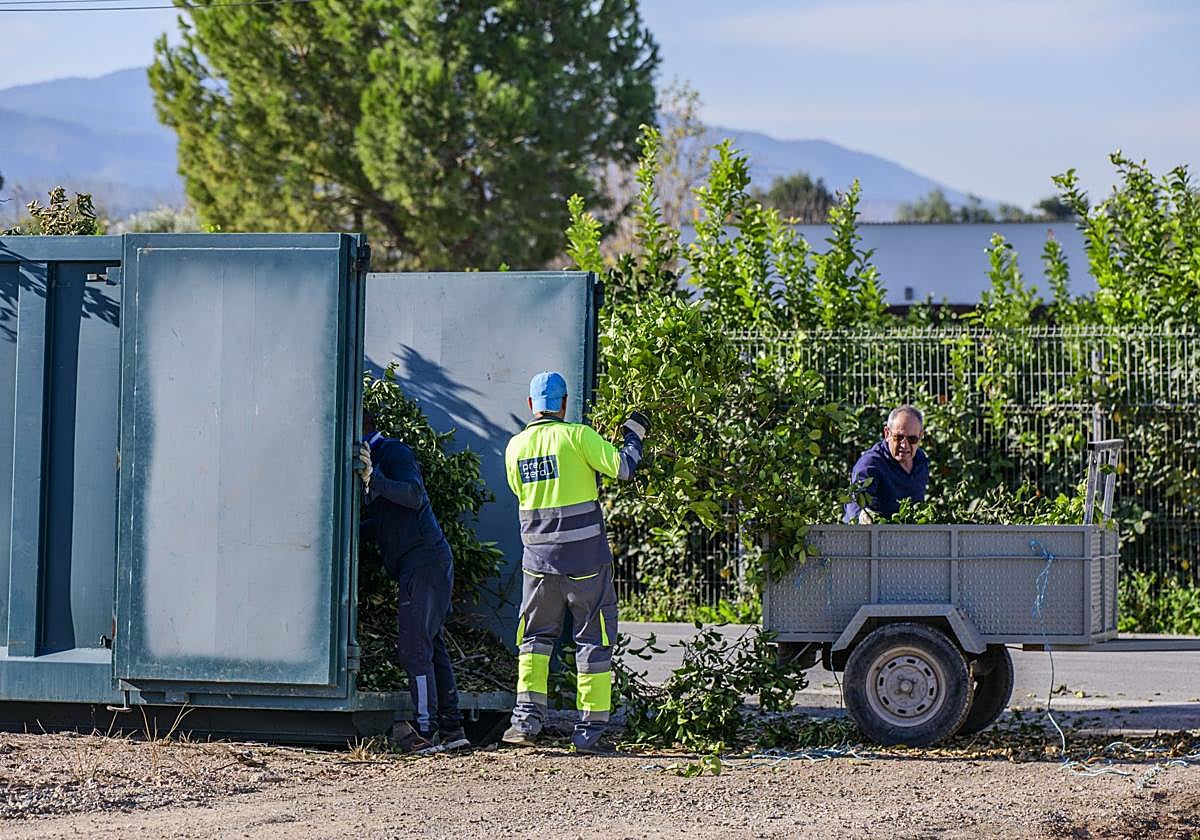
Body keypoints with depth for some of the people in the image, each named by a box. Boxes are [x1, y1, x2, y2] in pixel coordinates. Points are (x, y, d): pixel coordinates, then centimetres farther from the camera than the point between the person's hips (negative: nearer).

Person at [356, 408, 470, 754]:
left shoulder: (393, 452, -7)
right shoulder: (373, 458, 23)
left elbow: (415, 495, -24)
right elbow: (383, 522, 30)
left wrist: (373, 479, -34)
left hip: (424, 560, -10)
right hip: (427, 561, 10)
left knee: (414, 648, -11)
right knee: (432, 646, 10)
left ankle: (425, 731, -12)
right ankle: (452, 728, 12)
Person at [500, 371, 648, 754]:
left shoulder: (515, 447, 4)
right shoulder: (576, 436, -10)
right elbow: (622, 467, -13)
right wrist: (634, 434, 6)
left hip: (539, 557, 4)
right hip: (586, 556, -3)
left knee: (536, 636, 17)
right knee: (594, 639, 5)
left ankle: (527, 718, 4)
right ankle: (590, 731, 5)